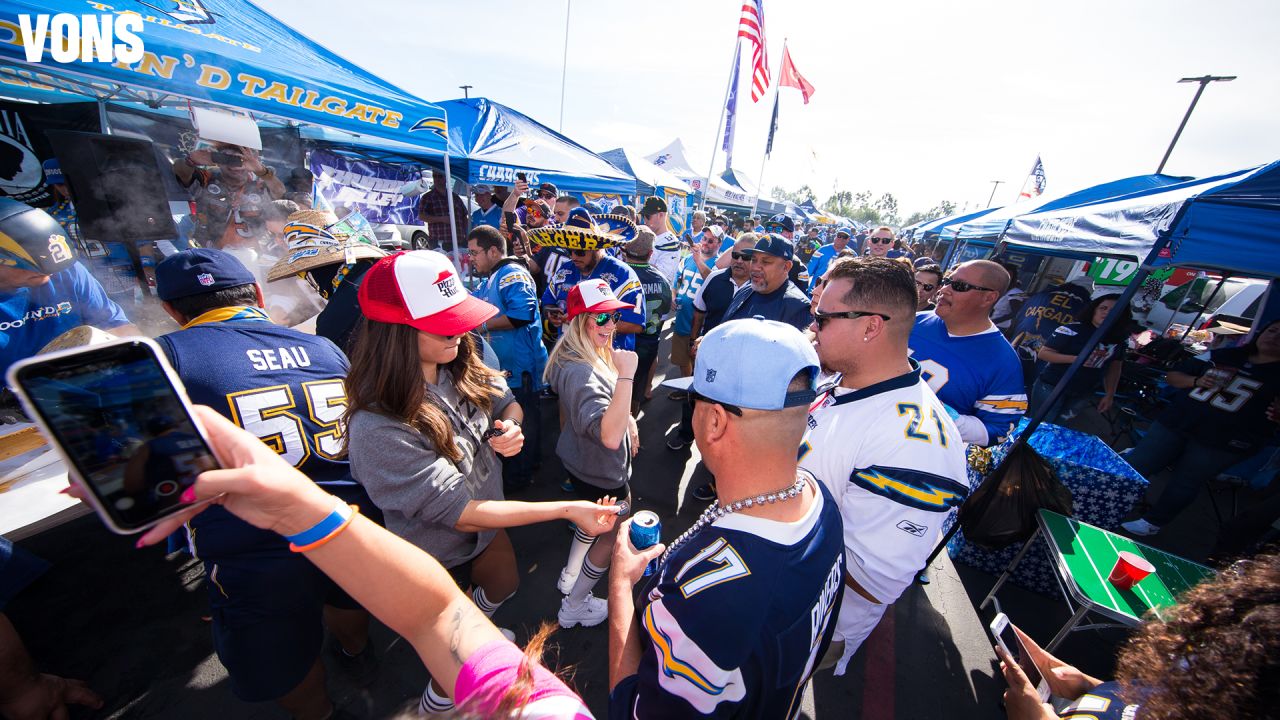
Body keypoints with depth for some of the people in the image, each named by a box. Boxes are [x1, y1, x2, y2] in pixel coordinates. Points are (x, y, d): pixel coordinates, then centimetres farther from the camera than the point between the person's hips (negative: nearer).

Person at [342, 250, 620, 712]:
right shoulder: (378, 428, -37)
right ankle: (439, 694, 61)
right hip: (436, 556, -5)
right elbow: (462, 514, -33)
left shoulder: (459, 367, -19)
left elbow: (508, 403, -2)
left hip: (485, 521, 5)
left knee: (505, 586, 32)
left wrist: (511, 428, -26)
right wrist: (566, 510, -33)